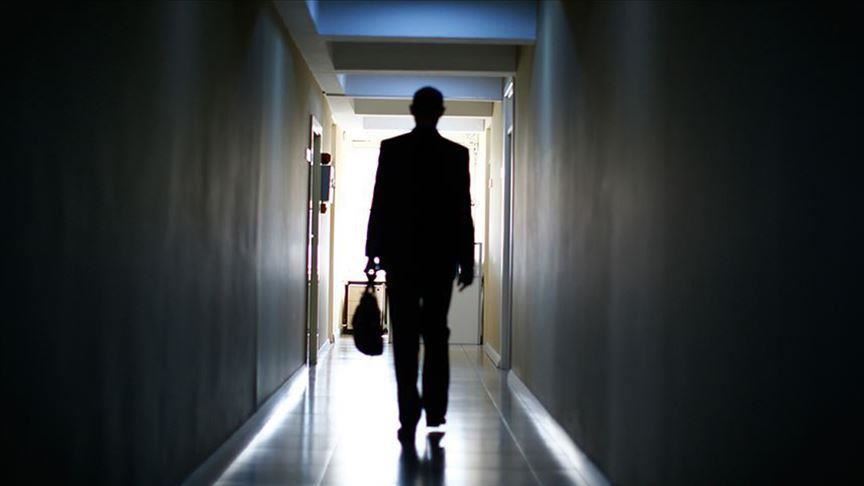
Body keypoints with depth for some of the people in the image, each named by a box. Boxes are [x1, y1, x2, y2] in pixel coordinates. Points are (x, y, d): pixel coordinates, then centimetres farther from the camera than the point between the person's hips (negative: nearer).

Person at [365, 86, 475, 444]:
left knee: (405, 339, 2)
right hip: (442, 256, 1)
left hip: (400, 254, -1)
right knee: (436, 336, 12)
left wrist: (373, 251, 3)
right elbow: (463, 211, -1)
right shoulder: (457, 154, -1)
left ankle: (409, 418, -2)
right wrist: (467, 261, 4)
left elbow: (379, 204, -3)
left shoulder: (391, 149, -3)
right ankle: (435, 413, 10)